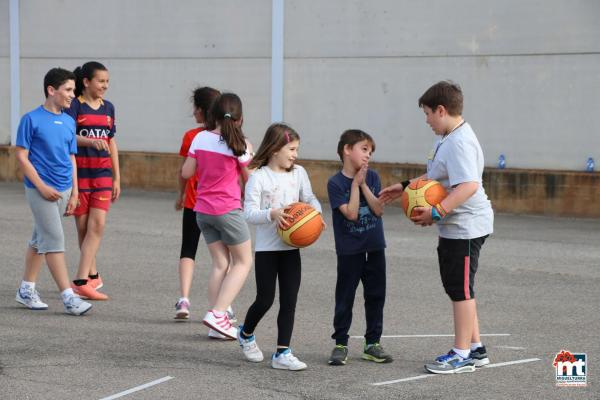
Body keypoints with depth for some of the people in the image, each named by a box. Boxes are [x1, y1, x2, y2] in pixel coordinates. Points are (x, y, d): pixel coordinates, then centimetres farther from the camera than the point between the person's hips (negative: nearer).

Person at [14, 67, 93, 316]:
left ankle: (26, 290, 24)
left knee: (40, 239, 14)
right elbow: (22, 157, -8)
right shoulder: (31, 119, -8)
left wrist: (74, 192, 9)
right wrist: (42, 186, -14)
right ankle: (68, 298, -11)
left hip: (63, 190, 6)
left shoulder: (69, 122, 10)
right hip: (41, 190, -6)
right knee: (54, 240, -9)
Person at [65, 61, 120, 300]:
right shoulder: (75, 106, -4)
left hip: (102, 174, 3)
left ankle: (81, 281, -12)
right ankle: (92, 275, 19)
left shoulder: (108, 108, 10)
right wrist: (91, 141, -35)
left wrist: (117, 178, 15)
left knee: (97, 224, -11)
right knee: (83, 226, 5)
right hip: (79, 172, -3)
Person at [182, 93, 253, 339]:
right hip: (227, 210, -5)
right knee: (243, 261, 7)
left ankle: (216, 317, 8)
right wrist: (249, 154, 14)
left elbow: (186, 173, 3)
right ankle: (218, 313, -7)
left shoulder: (200, 139, 0)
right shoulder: (239, 145, -10)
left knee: (220, 263, 13)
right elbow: (250, 179, -1)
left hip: (203, 210, 5)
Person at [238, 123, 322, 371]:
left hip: (291, 246, 4)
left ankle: (282, 353, 6)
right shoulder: (258, 177, -11)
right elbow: (249, 212, -14)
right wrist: (272, 214, -31)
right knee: (265, 299, 2)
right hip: (266, 248, -4)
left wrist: (316, 213, -9)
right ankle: (246, 334, 31)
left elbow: (309, 199, 12)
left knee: (289, 301, 1)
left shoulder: (298, 173, 3)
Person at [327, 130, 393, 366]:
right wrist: (355, 184, -14)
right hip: (349, 250, -4)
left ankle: (372, 344, 18)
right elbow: (351, 213, -17)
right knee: (345, 298, 2)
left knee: (376, 295, 8)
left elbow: (379, 210, -6)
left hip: (375, 247, 4)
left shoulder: (372, 177, 3)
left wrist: (363, 184, -12)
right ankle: (340, 344, 11)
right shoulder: (336, 183, -9)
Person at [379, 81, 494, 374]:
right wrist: (405, 187, 22)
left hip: (465, 227, -11)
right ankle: (475, 348, 26)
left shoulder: (459, 142, -21)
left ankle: (462, 355, 6)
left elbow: (469, 185, -32)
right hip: (453, 227, 11)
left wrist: (436, 212, -32)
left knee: (460, 289, -3)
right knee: (458, 288, 17)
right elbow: (436, 177, 27)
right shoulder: (447, 139, 13)